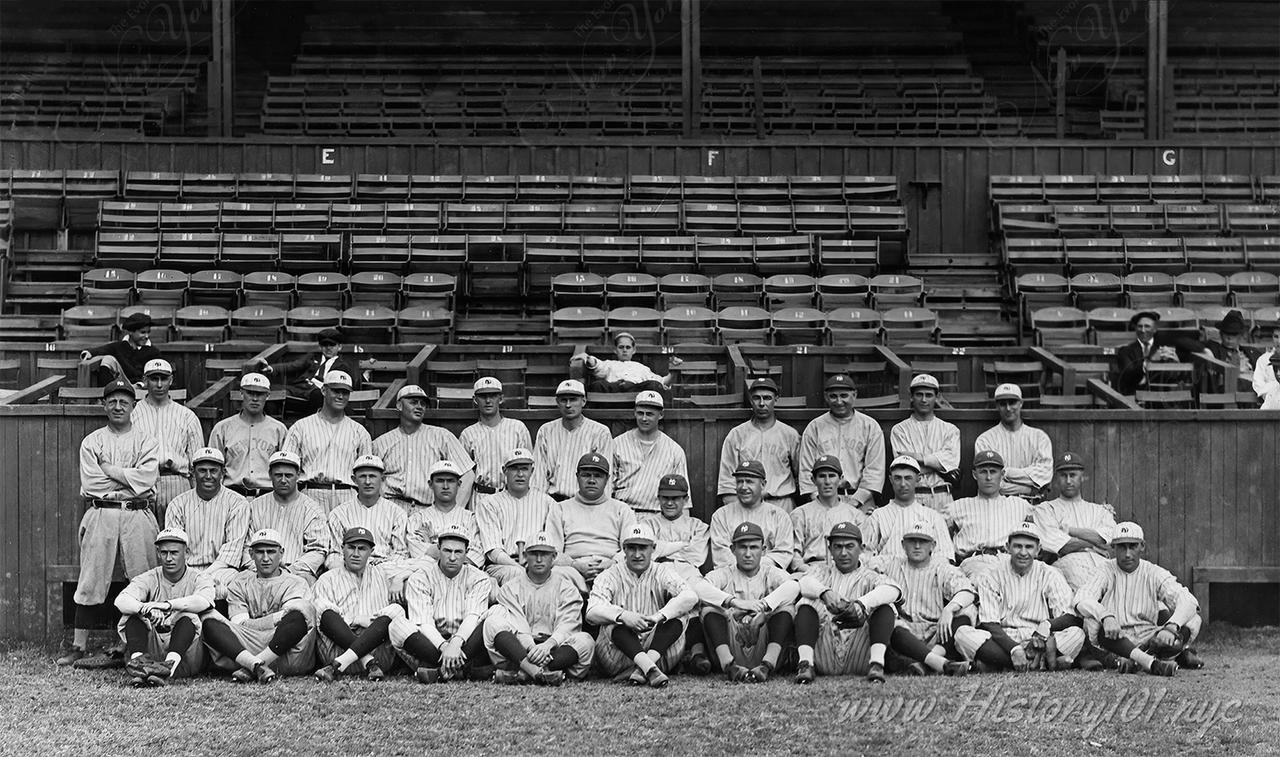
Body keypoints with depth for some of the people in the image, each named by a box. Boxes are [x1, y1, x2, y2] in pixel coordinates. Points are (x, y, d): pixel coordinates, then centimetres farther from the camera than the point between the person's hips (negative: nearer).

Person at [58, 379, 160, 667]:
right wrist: (131, 481, -4)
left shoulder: (146, 442, 9)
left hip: (138, 516, 0)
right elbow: (90, 484, -3)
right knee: (90, 582, -2)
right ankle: (78, 646, 3)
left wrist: (109, 470, -6)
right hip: (100, 515, 0)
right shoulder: (91, 442, 11)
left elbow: (146, 478, -8)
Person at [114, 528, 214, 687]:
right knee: (134, 615, -17)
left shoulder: (199, 579, 5)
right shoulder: (149, 579, 9)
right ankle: (138, 659, -45)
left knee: (188, 617, -28)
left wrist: (167, 605, -36)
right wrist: (145, 608, -35)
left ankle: (171, 664, -54)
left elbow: (203, 602, -21)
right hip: (153, 650, 2)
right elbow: (121, 600, -13)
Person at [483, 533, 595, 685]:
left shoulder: (566, 586, 12)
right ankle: (535, 671, -47)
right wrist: (532, 649, -25)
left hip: (556, 649, 0)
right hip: (519, 648, 0)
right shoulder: (510, 588, 12)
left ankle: (520, 673, -41)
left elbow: (567, 625, -4)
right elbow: (517, 625, -4)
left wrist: (548, 644, -26)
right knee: (493, 622, -23)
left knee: (585, 640, -29)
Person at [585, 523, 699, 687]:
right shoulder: (610, 576, 5)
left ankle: (642, 670, -39)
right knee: (618, 627, -30)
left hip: (658, 650, 1)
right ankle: (650, 669, -49)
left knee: (675, 622, -23)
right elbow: (592, 611, -13)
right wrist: (623, 616, -33)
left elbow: (690, 597, -12)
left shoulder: (661, 572, 8)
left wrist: (660, 616, -29)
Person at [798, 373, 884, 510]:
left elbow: (875, 470, 5)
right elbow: (806, 469, 10)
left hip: (861, 500, 0)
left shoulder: (870, 426, 11)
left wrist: (857, 499, -7)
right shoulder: (814, 427, 13)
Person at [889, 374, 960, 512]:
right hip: (911, 497, -1)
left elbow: (952, 460, -2)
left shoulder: (950, 430, 15)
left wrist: (920, 457, -7)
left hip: (941, 496, 1)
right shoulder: (899, 430, 10)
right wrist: (938, 461, -4)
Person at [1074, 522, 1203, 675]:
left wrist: (1170, 627, -33)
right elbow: (1082, 599, -17)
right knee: (1093, 619, -31)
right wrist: (1106, 616, -38)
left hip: (1149, 639, 1)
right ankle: (1151, 662, -42)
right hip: (1117, 642, -1)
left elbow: (1188, 602, -13)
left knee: (1193, 619, -22)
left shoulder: (1154, 573, 2)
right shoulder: (1107, 572, 1)